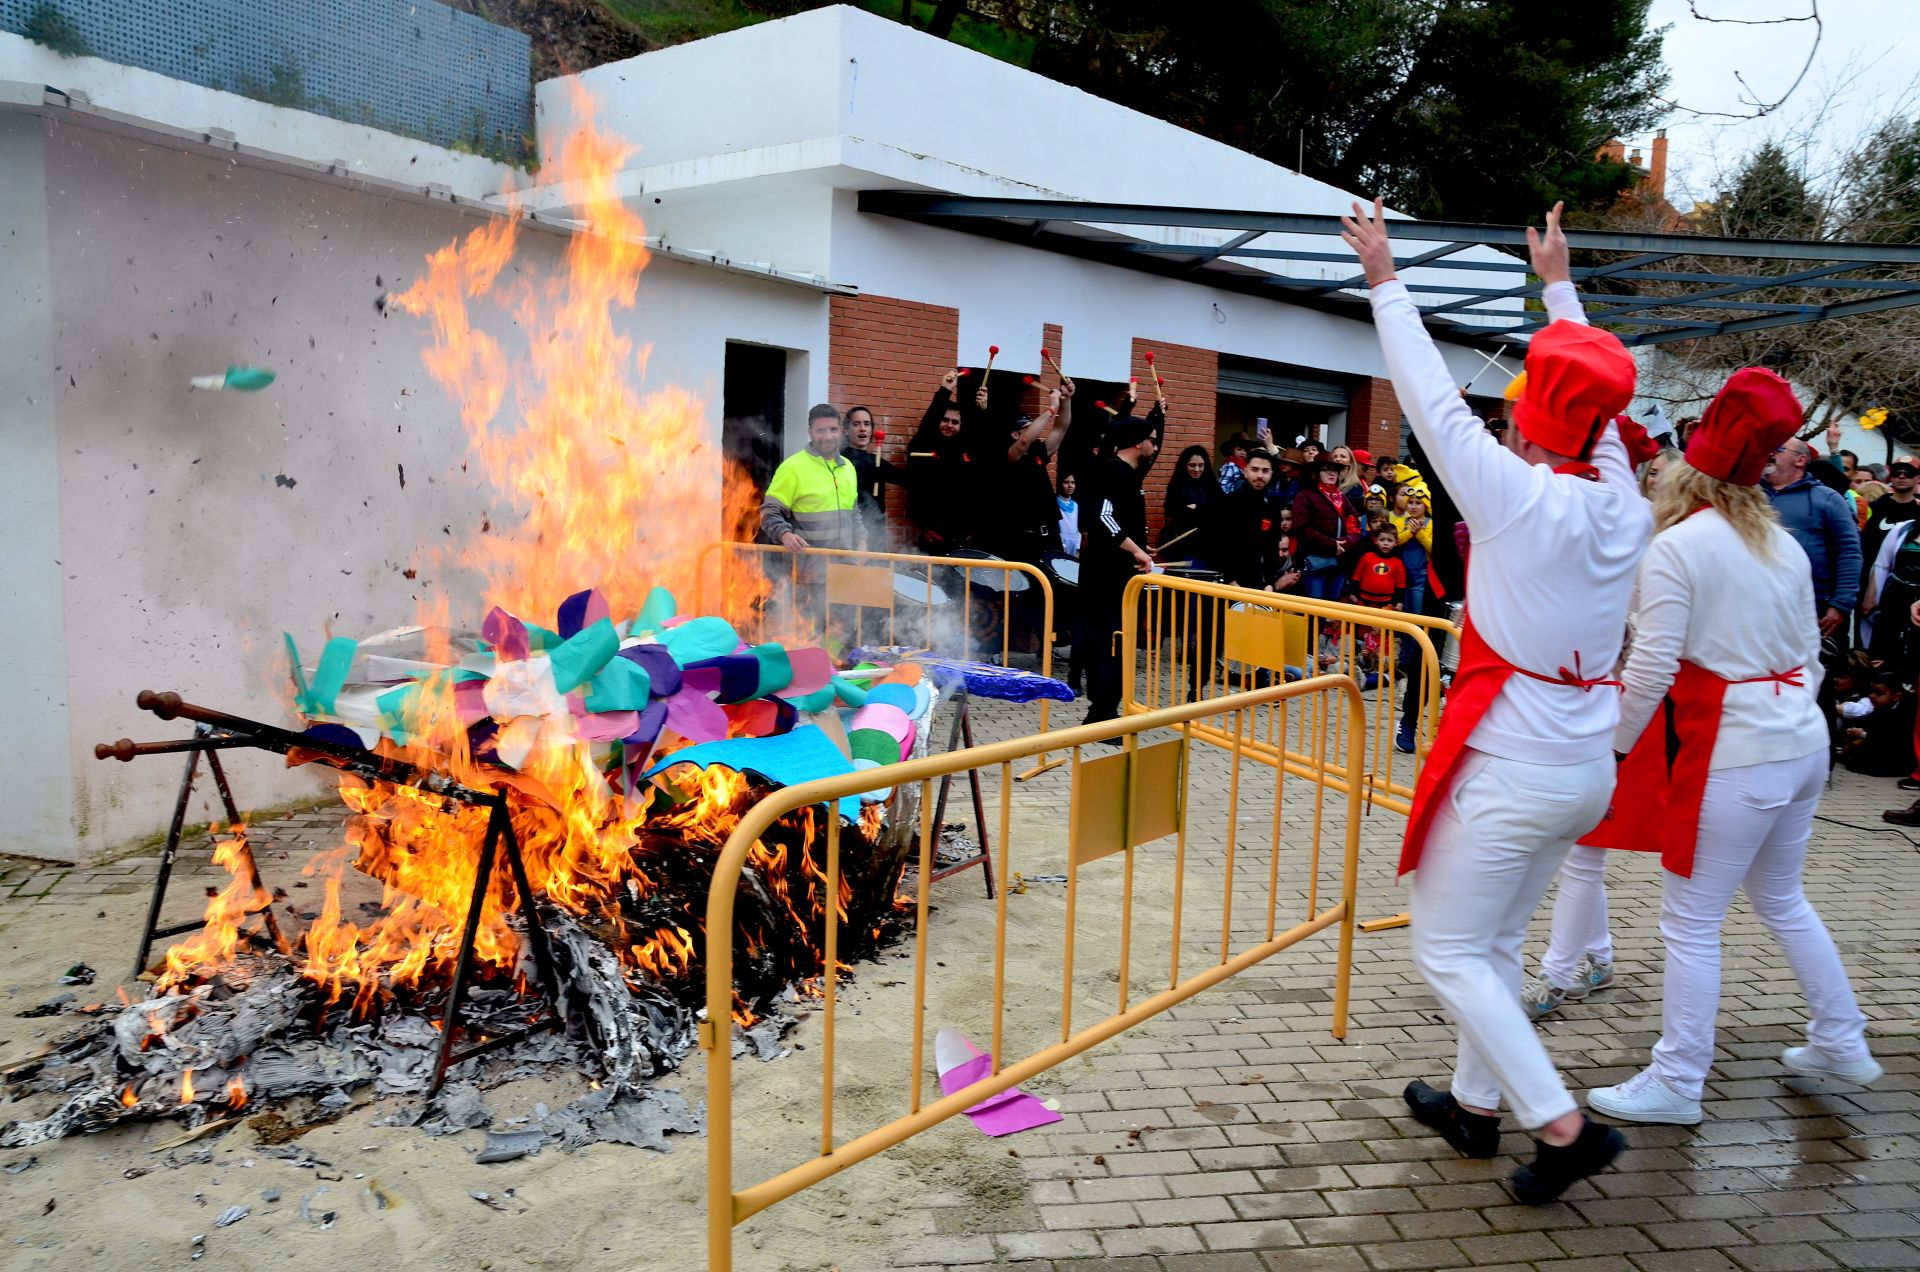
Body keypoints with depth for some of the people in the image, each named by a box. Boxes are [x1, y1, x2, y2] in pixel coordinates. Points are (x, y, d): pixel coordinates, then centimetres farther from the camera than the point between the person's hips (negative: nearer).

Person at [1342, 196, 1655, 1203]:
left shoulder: (1520, 497, -17)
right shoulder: (1624, 503, 1)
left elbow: (1433, 400, -11)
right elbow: (1596, 407, 17)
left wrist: (1385, 280, -1)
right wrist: (1559, 285, 29)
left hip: (1511, 769, -8)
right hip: (1587, 768, 8)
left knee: (1447, 951, 4)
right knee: (1495, 940, 20)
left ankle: (1560, 1124, 2)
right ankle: (1476, 1102, 33)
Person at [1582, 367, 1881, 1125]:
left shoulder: (1675, 548, -12)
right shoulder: (1783, 544, 10)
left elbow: (1652, 667, -17)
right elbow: (1809, 651, 14)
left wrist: (1614, 746, -8)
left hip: (1733, 753, -8)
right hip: (1803, 742, 8)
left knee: (1691, 921, 2)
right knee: (1781, 899, 25)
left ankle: (1677, 1084, 10)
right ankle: (1841, 1042, 38)